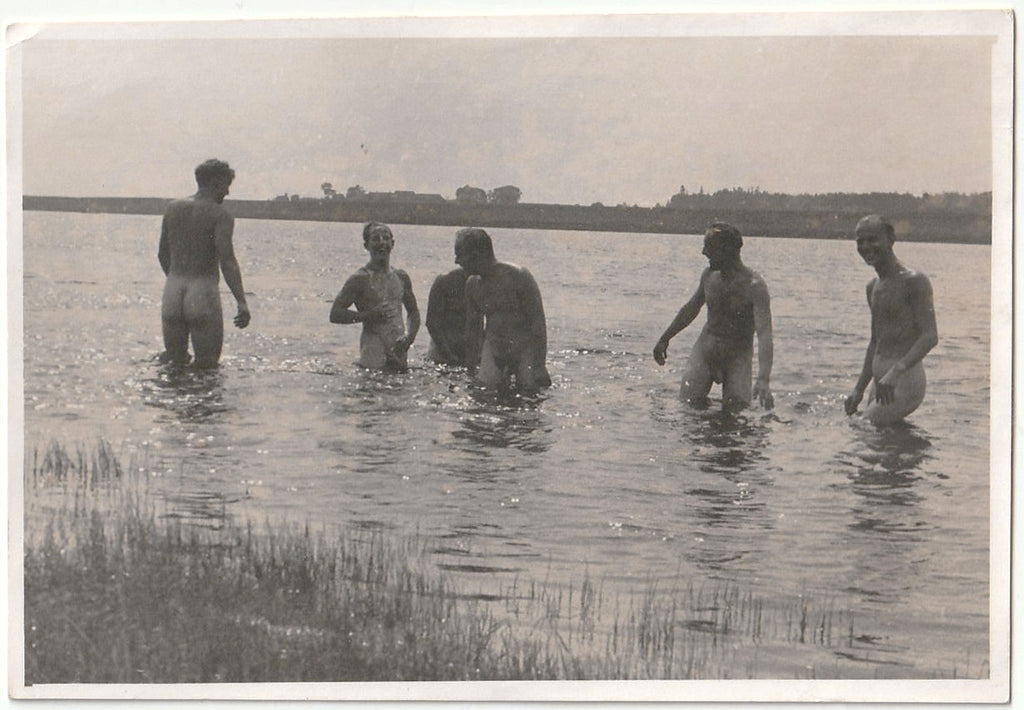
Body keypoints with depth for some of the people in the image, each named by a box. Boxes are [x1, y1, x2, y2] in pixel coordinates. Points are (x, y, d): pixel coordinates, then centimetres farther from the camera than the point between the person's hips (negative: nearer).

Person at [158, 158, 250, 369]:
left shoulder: (173, 208, 11)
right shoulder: (220, 215, -6)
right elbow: (227, 259, -19)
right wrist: (242, 303, -24)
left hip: (173, 290, 5)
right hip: (204, 292, -5)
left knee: (175, 362, 17)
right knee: (208, 365, 1)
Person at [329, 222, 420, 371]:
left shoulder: (401, 277, 12)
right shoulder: (360, 279, -5)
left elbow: (413, 312, 21)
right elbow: (335, 314, -11)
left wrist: (409, 336, 2)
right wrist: (369, 315, -19)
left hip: (399, 348, 5)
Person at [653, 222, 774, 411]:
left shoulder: (754, 286, -22)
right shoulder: (710, 275, -3)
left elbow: (764, 333, -31)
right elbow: (691, 308, 17)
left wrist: (763, 379, -44)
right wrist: (665, 339, 25)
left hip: (737, 355, -4)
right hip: (705, 347, 4)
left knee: (737, 410, -12)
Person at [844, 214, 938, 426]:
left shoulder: (914, 281, -11)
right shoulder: (873, 287, 17)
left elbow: (930, 336, -21)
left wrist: (896, 371, -35)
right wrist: (859, 389, 20)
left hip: (905, 380, -9)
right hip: (882, 381, 9)